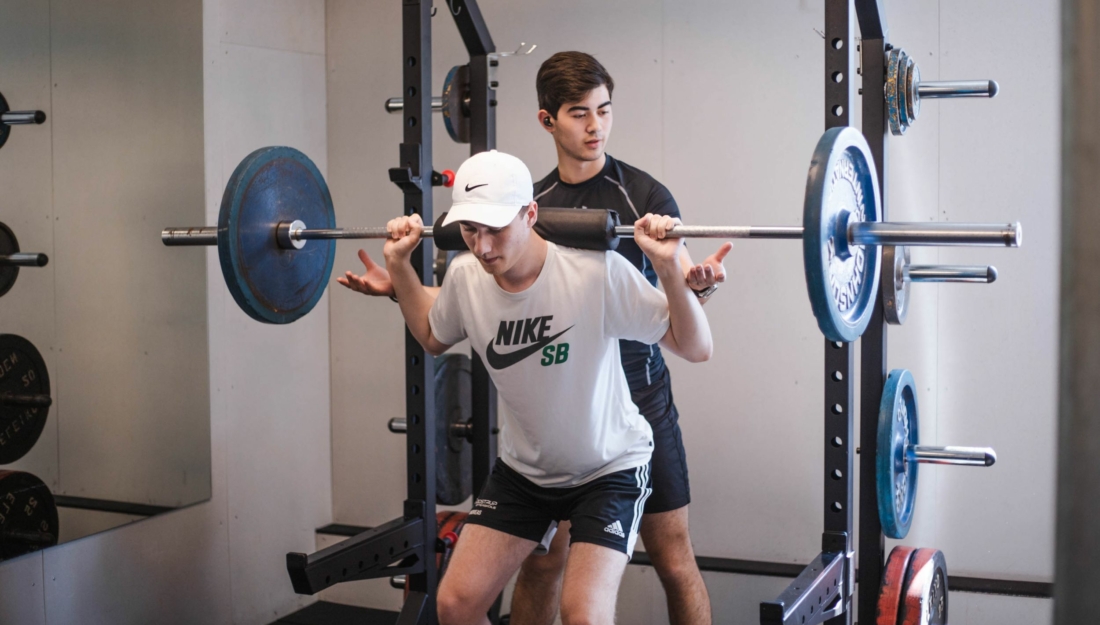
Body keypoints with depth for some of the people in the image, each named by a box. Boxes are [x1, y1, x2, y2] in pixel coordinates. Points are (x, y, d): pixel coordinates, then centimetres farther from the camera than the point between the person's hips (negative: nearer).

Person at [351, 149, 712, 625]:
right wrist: (399, 264, 2)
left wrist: (669, 267, -36)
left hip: (609, 466, -4)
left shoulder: (597, 272, -27)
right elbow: (432, 338, 12)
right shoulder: (464, 277, -12)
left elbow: (695, 348, -21)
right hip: (524, 467, 5)